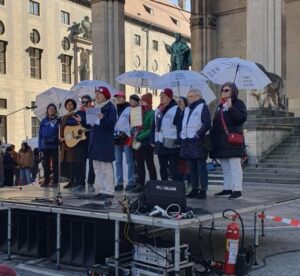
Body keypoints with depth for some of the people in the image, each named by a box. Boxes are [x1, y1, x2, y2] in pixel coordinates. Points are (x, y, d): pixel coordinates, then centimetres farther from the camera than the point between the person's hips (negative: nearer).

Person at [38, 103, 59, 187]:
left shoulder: (58, 120, 2)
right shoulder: (43, 121, 10)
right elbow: (40, 134, 10)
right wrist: (40, 147, 4)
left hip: (55, 146, -3)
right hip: (45, 146, 3)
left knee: (55, 164, 1)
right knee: (45, 164, 8)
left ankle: (55, 181, 5)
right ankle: (46, 180, 15)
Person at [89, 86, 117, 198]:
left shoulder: (110, 108, -7)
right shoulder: (96, 107, 17)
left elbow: (111, 124, -17)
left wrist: (103, 118, -31)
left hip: (105, 141, -8)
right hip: (95, 140, 9)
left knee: (106, 166, -6)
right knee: (97, 167, 10)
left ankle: (109, 191, -1)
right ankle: (102, 190, 17)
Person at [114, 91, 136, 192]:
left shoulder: (129, 109, -3)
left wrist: (127, 134, -13)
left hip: (126, 138, -6)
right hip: (116, 138, 7)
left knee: (129, 161, -4)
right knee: (118, 162, 8)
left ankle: (131, 182, 0)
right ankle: (119, 182, 14)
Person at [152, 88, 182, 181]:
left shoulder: (176, 109, -7)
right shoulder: (158, 111, 15)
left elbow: (180, 127, -12)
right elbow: (154, 127, 19)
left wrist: (178, 142, -16)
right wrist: (153, 140, 14)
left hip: (171, 145, -7)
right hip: (160, 144, 7)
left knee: (173, 169, -3)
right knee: (162, 168, 13)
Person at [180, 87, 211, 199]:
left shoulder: (203, 107, -2)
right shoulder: (187, 109, 21)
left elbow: (207, 124, -11)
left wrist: (198, 134, -16)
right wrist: (182, 135, 13)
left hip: (198, 142, -7)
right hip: (187, 142, 8)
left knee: (201, 167, -5)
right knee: (192, 167, 9)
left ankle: (203, 190, -3)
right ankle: (194, 189, 15)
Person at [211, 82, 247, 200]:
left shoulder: (238, 103, -2)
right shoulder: (220, 106, 20)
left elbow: (242, 118, -16)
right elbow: (215, 122, 22)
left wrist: (231, 107, -22)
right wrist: (212, 136, 14)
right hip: (221, 141, 8)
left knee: (235, 166, -7)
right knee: (225, 168, 12)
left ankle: (237, 190, -5)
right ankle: (227, 189, 19)